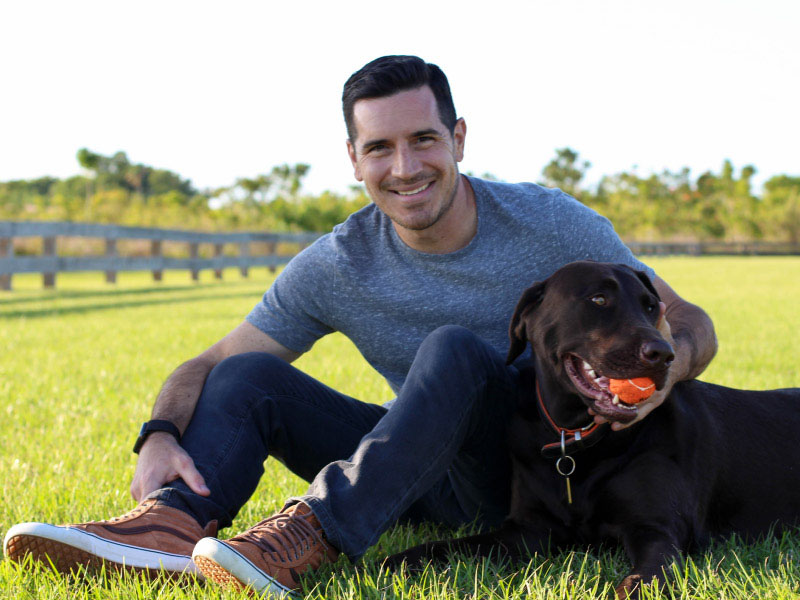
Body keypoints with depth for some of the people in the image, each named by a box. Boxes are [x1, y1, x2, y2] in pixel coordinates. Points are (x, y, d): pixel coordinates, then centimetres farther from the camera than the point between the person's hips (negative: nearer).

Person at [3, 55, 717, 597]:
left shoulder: (552, 225, -11)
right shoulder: (336, 267, -6)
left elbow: (690, 322, -6)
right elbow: (208, 365, -5)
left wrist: (664, 365, -31)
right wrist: (160, 437, -27)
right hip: (433, 472, 3)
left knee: (455, 350, -33)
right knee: (249, 374, -13)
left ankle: (313, 535, -45)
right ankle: (173, 525, -39)